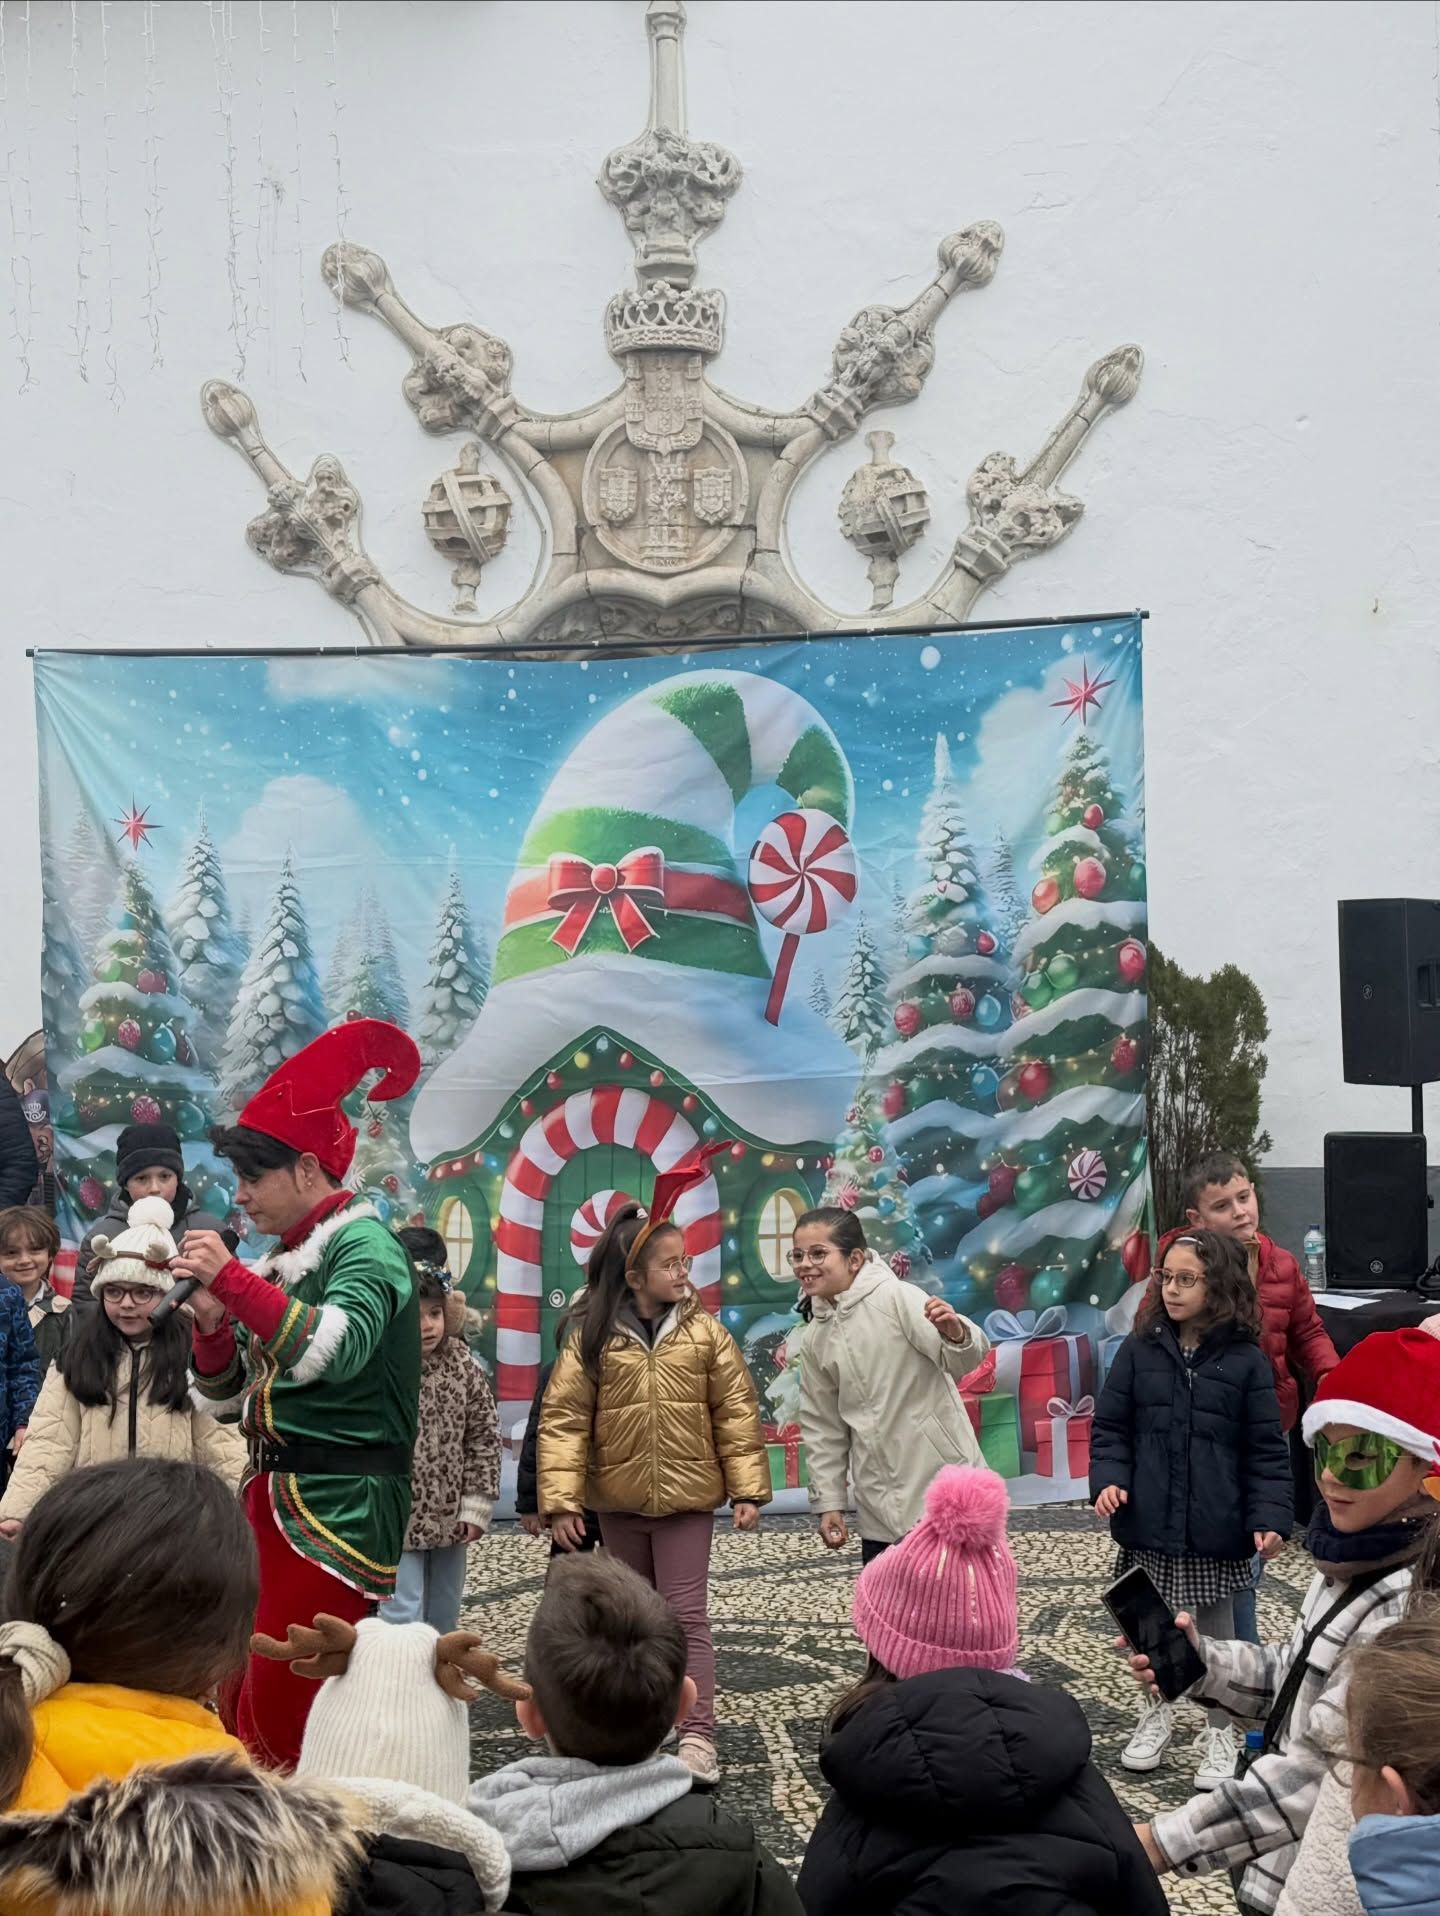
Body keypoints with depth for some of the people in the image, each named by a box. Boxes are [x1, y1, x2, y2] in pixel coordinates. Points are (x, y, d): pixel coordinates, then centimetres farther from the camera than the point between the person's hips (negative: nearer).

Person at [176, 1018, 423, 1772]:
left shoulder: (365, 1246, -10)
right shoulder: (287, 1259, 12)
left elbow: (335, 1352, -29)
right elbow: (230, 1395, 17)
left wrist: (232, 1279, -25)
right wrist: (211, 1322, -2)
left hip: (340, 1507, -8)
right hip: (273, 1496, 8)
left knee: (284, 1711, -8)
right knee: (241, 1701, 11)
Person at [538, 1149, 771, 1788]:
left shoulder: (704, 1332, -4)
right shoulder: (591, 1337, -6)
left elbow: (736, 1412, -1)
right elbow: (562, 1420, -7)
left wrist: (747, 1489, -4)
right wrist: (561, 1500, -13)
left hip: (687, 1499, -1)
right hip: (618, 1502, 1)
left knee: (686, 1616, -4)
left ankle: (698, 1740, -4)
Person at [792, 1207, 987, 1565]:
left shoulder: (895, 1297, -11)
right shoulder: (816, 1337, 8)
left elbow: (961, 1361, -21)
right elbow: (823, 1426, 15)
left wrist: (956, 1334, -43)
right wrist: (828, 1501, 11)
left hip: (943, 1488, -6)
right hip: (881, 1507, 6)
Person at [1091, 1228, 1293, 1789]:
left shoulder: (1246, 1361, -7)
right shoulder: (1139, 1352, -1)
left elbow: (1266, 1449, -5)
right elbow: (1110, 1427, 3)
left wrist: (1270, 1516, -13)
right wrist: (1108, 1479, -12)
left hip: (1217, 1531, -2)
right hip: (1150, 1525, 2)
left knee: (1217, 1633, 13)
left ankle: (1219, 1734, 31)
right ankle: (1154, 1715, 39)